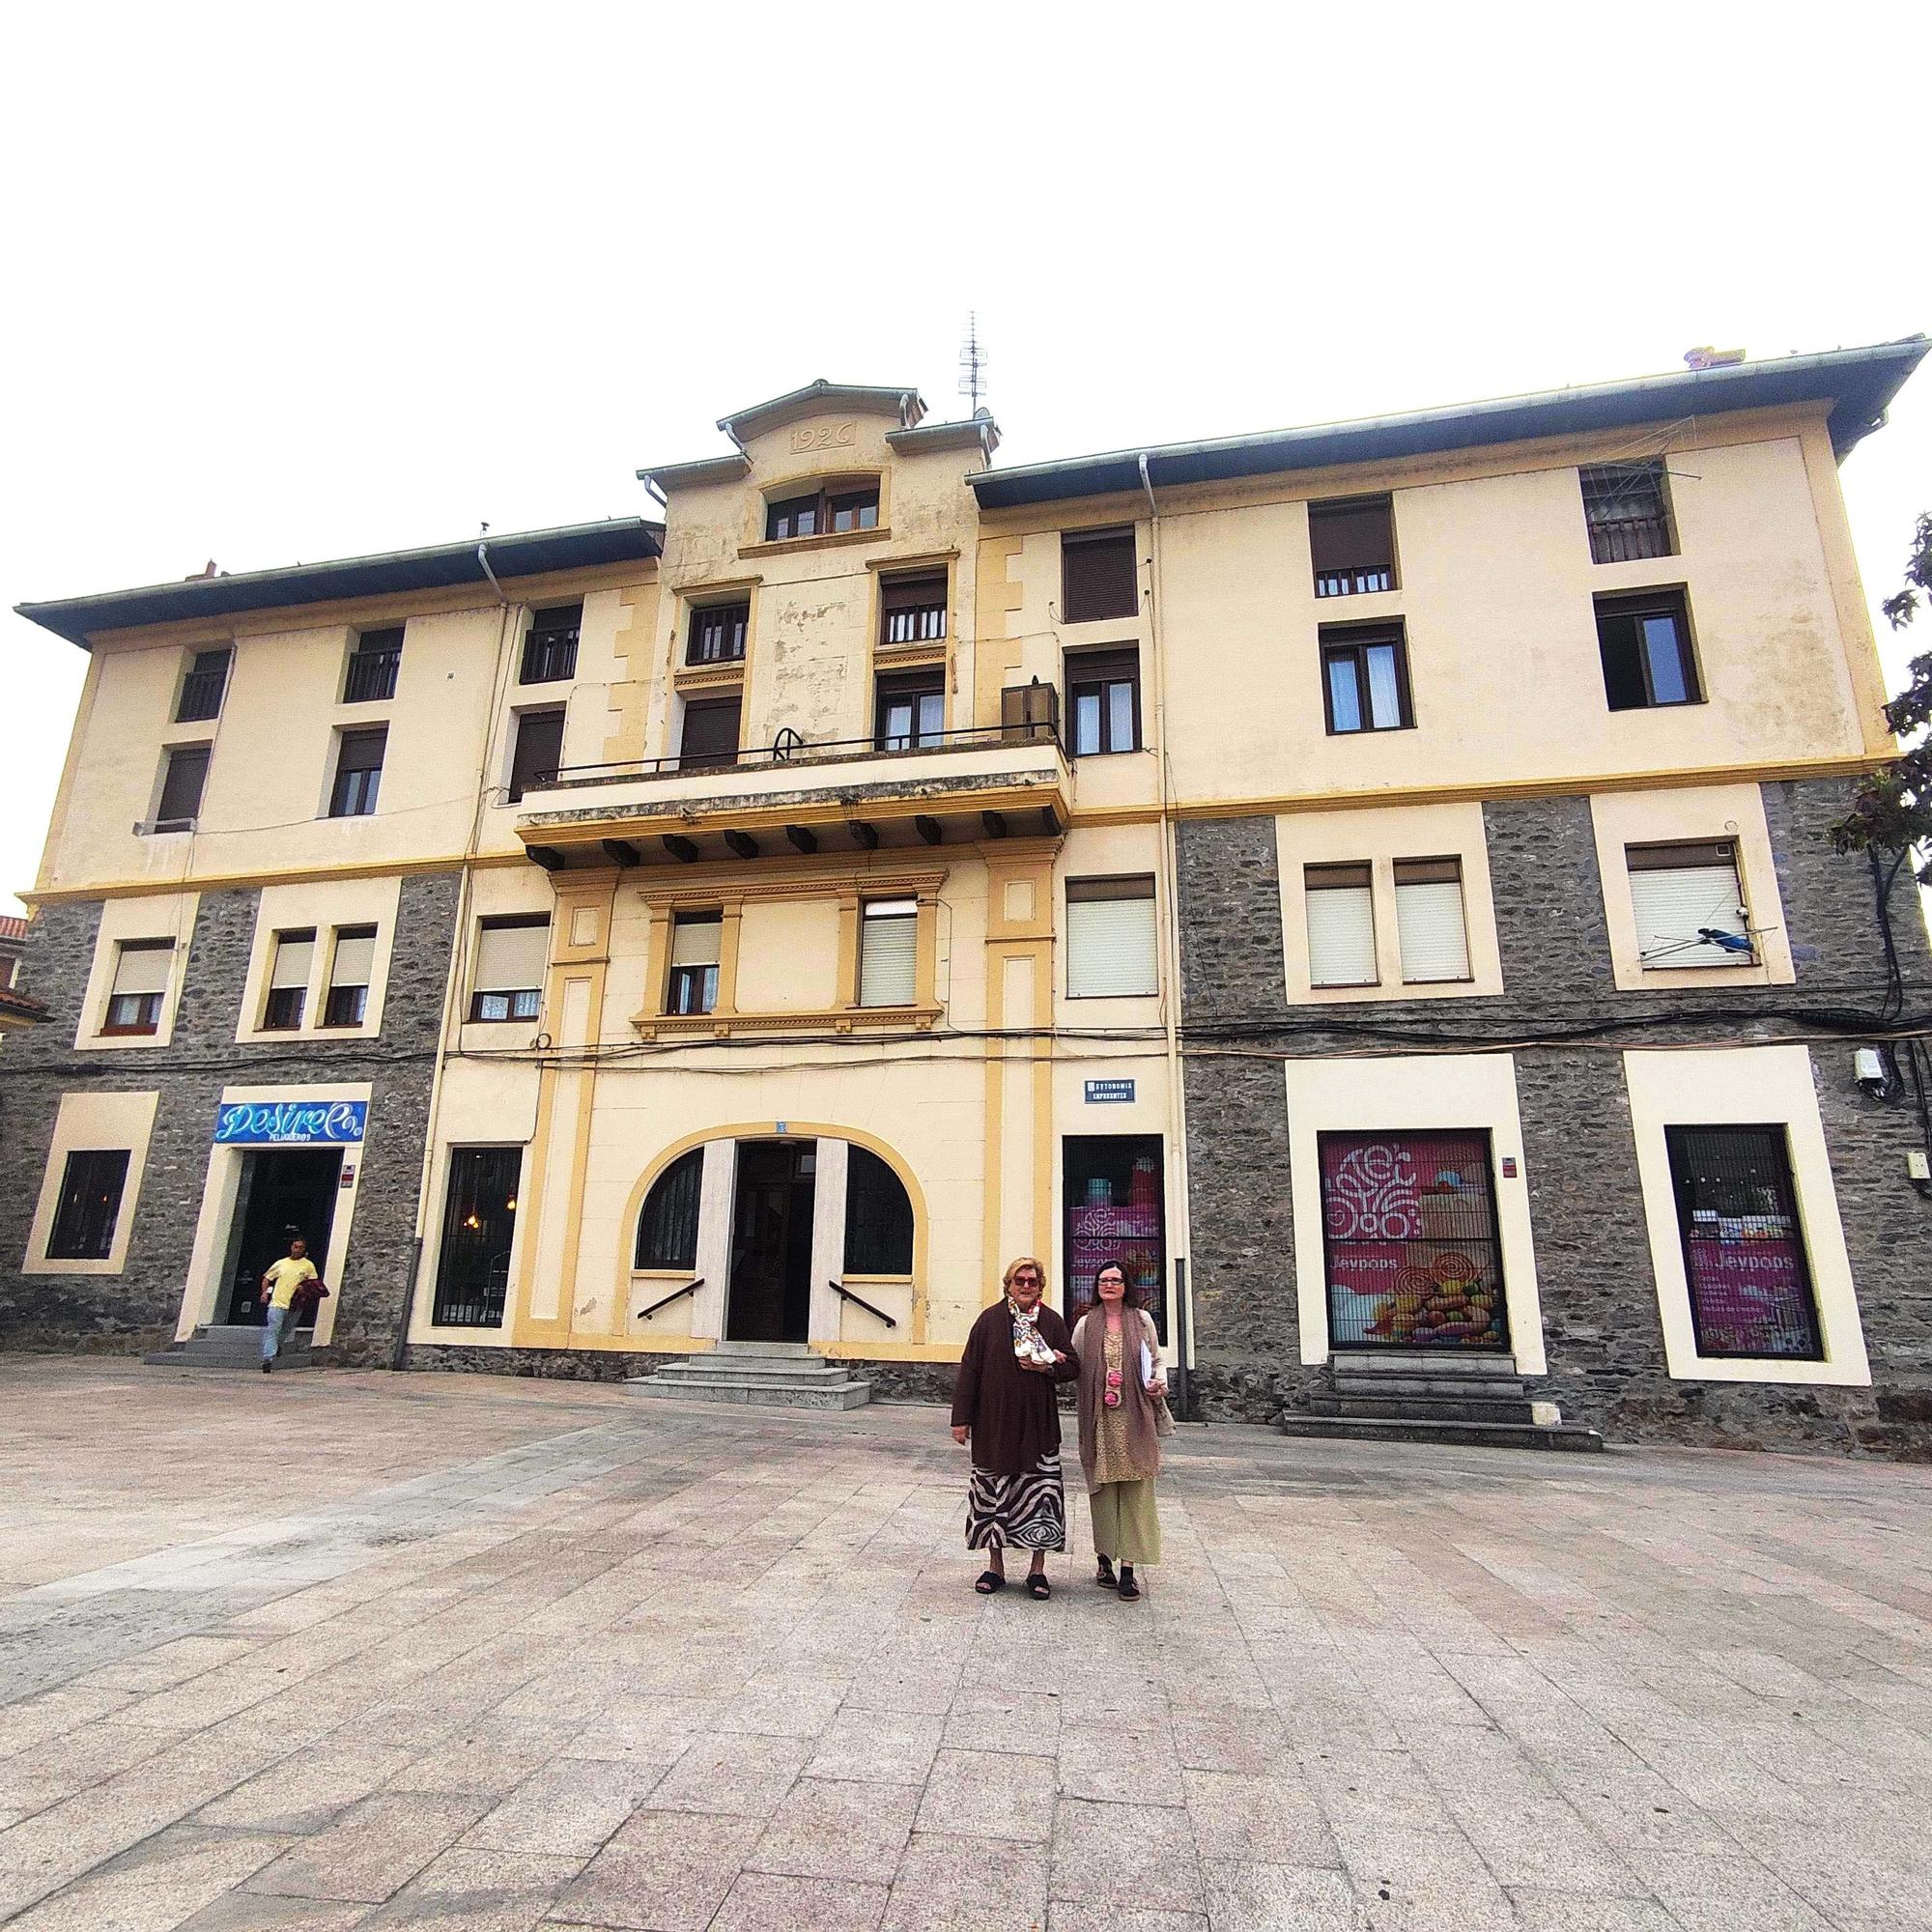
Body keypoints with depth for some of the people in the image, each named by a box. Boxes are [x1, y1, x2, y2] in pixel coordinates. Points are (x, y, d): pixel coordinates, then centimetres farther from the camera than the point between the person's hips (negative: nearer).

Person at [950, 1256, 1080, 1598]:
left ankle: (1038, 1569, 17)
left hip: (1038, 1423, 0)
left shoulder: (1052, 1321, 4)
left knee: (1040, 1494, 2)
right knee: (993, 1493, 7)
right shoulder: (990, 1319, 0)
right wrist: (961, 1418, -5)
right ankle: (995, 1566, 22)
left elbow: (1072, 1367, 8)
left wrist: (1046, 1368, -13)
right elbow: (969, 1369, -1)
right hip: (994, 1422, 0)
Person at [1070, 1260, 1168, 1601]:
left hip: (1135, 1419, 0)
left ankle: (1127, 1567, 3)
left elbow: (1157, 1360, 14)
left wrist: (1160, 1383, -4)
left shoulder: (1142, 1320, 7)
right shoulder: (1086, 1324, 7)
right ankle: (1105, 1560, 20)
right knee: (1102, 1489, 6)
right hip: (1099, 1419, 0)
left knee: (1134, 1490, -1)